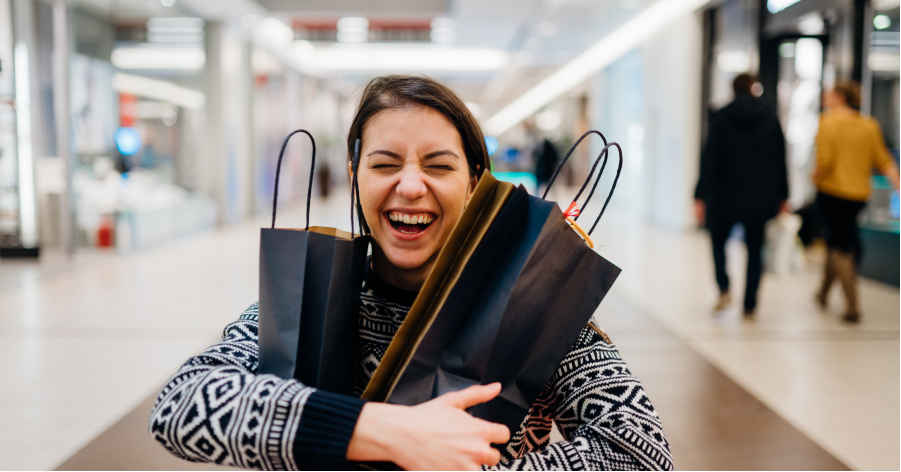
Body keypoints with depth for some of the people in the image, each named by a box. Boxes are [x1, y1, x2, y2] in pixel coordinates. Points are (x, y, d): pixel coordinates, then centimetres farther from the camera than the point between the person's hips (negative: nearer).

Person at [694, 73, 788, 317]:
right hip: (761, 198, 2)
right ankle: (750, 305, 9)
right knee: (754, 248, 11)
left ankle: (724, 289, -2)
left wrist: (700, 196, -9)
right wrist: (782, 196, 12)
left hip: (727, 196, -1)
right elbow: (780, 161, 5)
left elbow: (710, 159, -9)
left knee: (718, 239, 18)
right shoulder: (770, 118, 2)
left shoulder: (722, 119, -4)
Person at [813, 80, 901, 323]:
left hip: (832, 191, -6)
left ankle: (853, 306, -6)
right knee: (841, 242, 21)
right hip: (859, 193, 6)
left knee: (840, 248, 0)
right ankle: (823, 293, 35)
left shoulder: (829, 123, -10)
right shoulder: (869, 125, 6)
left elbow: (825, 161, -18)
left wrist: (816, 176, 0)